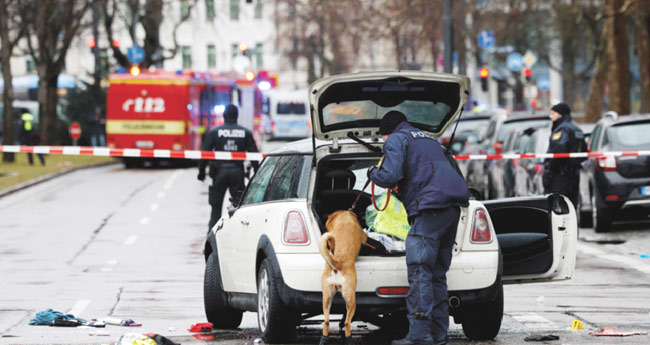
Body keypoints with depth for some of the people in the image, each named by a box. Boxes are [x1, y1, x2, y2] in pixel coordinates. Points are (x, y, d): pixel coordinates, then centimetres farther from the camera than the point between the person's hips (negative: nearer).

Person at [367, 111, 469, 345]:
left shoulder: (396, 139, 5)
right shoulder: (429, 139, 31)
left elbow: (390, 176, -10)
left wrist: (373, 174, 10)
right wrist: (402, 187, 36)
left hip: (431, 208, -9)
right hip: (452, 207, 9)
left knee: (419, 272, -11)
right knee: (437, 274, 13)